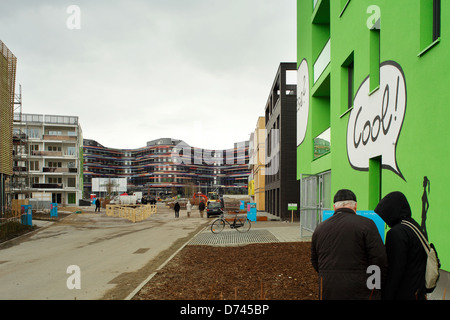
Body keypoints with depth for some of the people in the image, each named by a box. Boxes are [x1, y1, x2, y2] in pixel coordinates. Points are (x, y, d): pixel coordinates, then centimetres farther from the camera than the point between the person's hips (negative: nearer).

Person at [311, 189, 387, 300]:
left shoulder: (320, 228, 8)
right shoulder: (366, 224, -7)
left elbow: (315, 261, 15)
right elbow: (379, 259, -10)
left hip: (328, 292, 4)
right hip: (360, 292, -4)